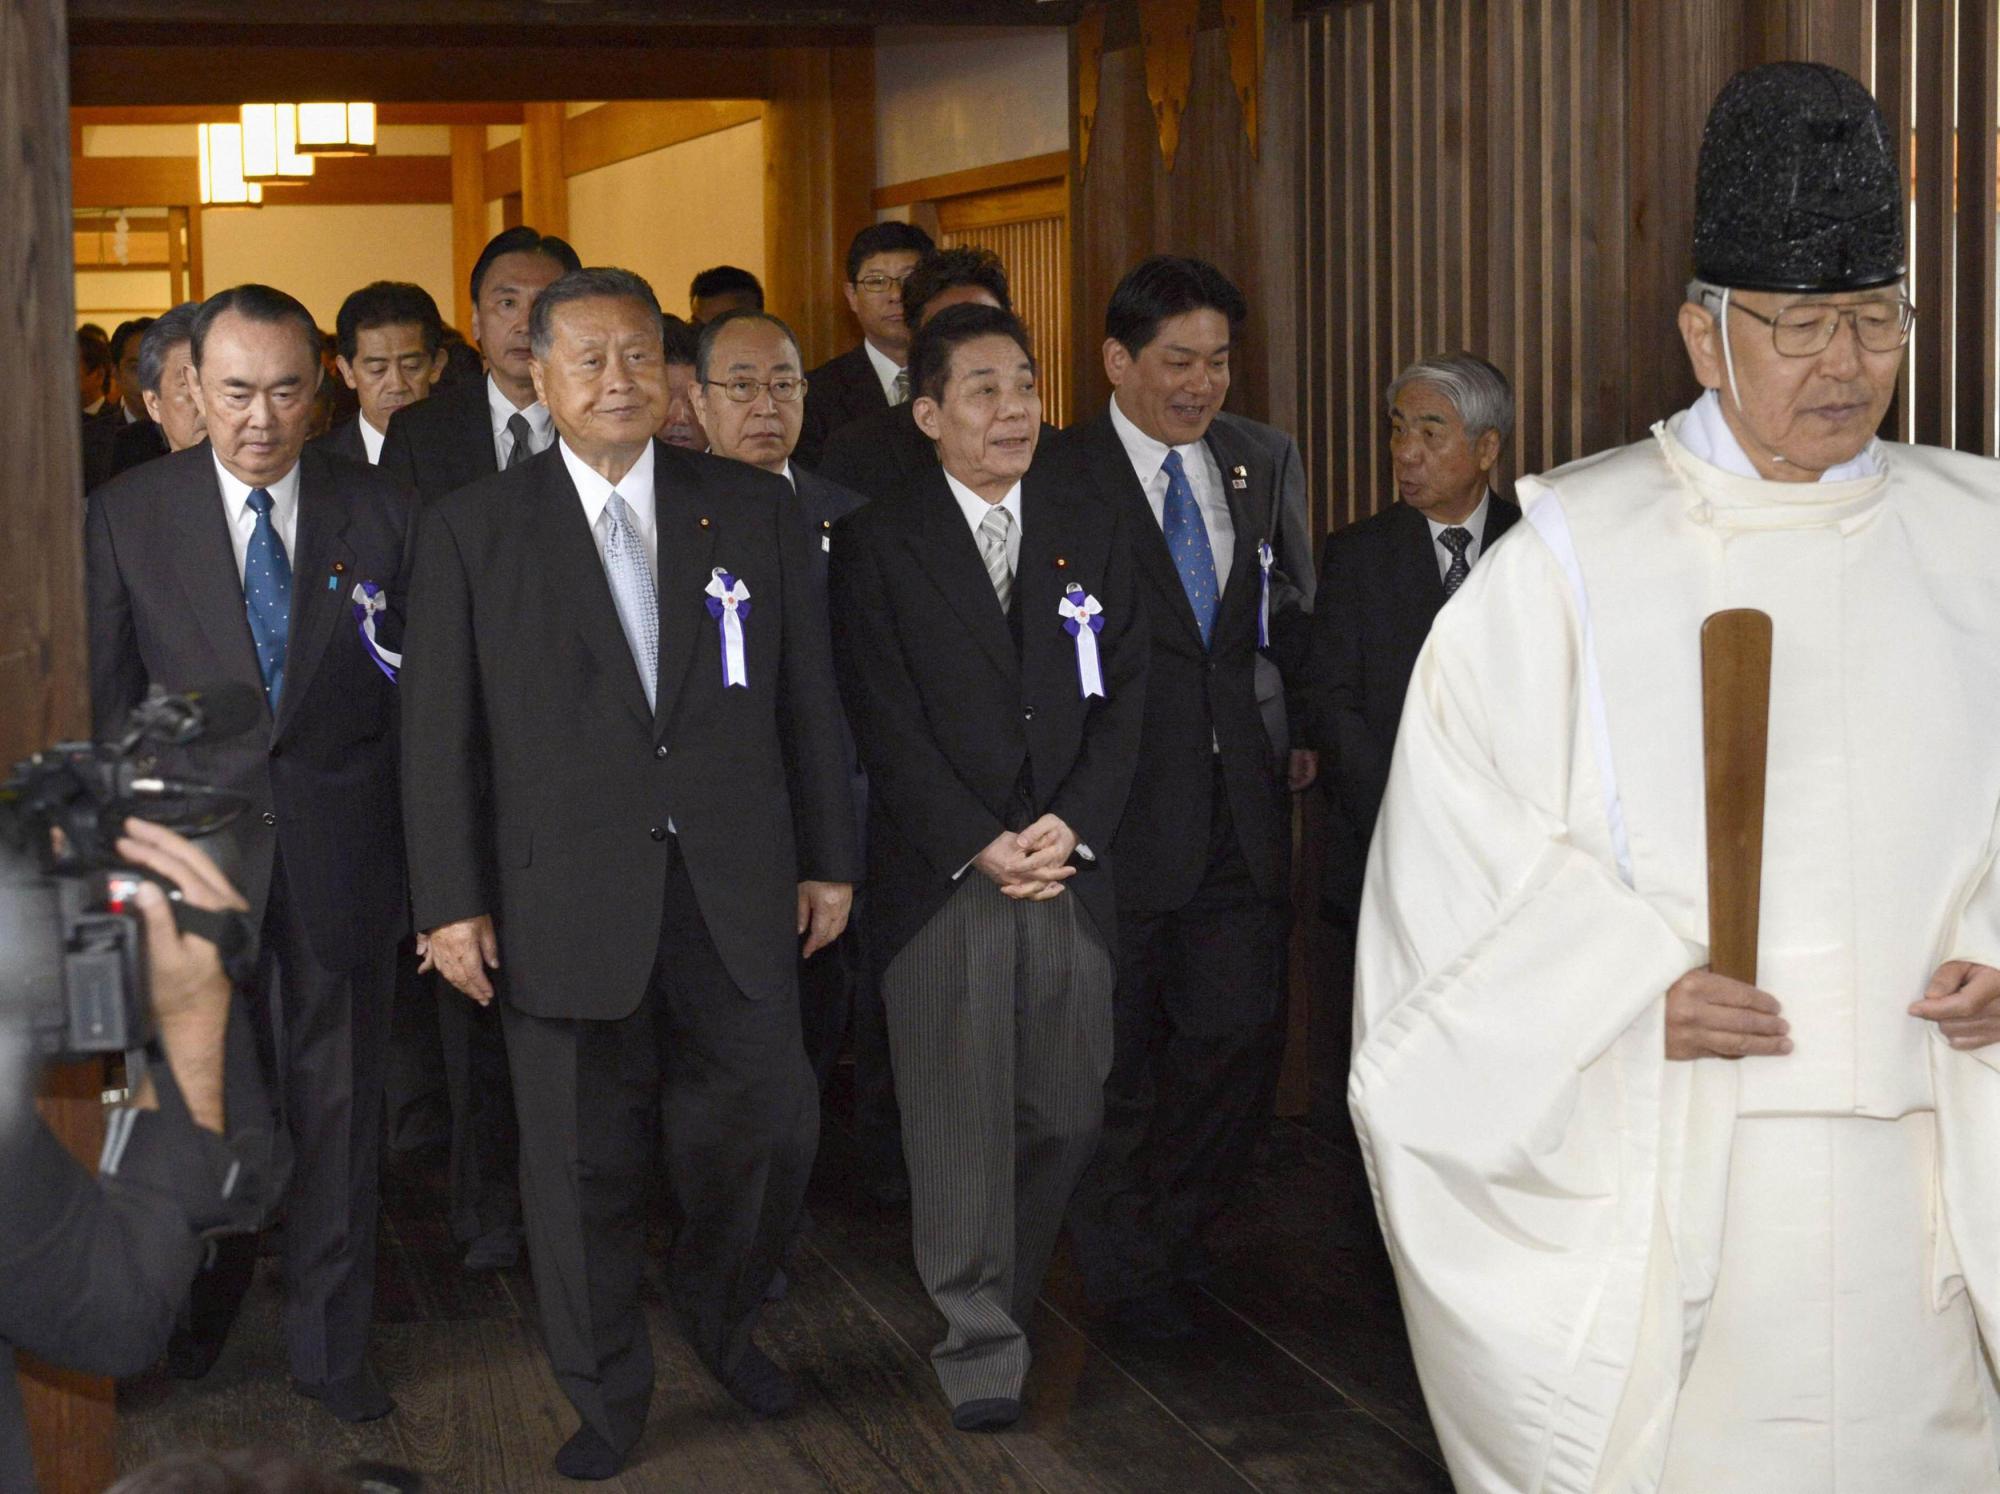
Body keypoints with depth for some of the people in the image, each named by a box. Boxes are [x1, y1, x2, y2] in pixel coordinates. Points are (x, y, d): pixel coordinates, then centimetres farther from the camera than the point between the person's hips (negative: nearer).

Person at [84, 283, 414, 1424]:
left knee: (338, 1107, 9)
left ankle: (332, 1343, 25)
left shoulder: (381, 515, 0)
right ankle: (205, 1301, 38)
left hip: (340, 858, 0)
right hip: (192, 851, 0)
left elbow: (413, 700, 2)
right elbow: (108, 701, 2)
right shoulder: (128, 515, -2)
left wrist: (424, 864, -1)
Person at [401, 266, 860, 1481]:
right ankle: (608, 1399, 26)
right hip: (567, 900, -1)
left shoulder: (758, 511, 5)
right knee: (585, 1164, 7)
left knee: (765, 1128, 6)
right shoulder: (473, 530, 1)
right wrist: (453, 903, -4)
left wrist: (829, 859, 7)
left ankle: (723, 1316, 36)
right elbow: (442, 733, 0)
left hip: (736, 891, 2)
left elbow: (808, 699, 8)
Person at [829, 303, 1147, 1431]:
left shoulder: (1094, 532, 12)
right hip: (942, 875, -3)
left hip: (1071, 868, 3)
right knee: (961, 1120, 0)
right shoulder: (880, 542, 1)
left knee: (1067, 1117, 4)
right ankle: (979, 1344, 10)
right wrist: (979, 844, -12)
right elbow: (886, 720, -5)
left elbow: (1125, 696, 7)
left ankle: (1008, 1297, 23)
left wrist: (1072, 826, -7)